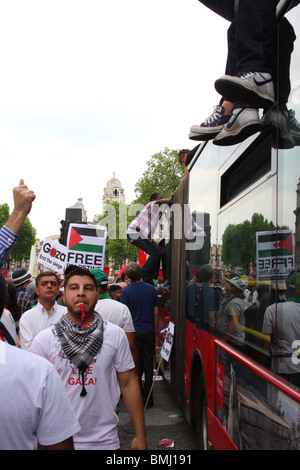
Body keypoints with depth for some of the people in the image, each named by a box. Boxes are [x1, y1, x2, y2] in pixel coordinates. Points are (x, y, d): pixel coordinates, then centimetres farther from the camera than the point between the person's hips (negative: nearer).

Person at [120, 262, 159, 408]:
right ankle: (148, 399, 16)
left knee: (136, 366, 5)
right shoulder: (151, 289, 2)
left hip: (134, 332, -3)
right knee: (148, 365, 10)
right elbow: (156, 312, 5)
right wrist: (154, 331, 14)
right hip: (149, 331, 3)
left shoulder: (126, 291, -8)